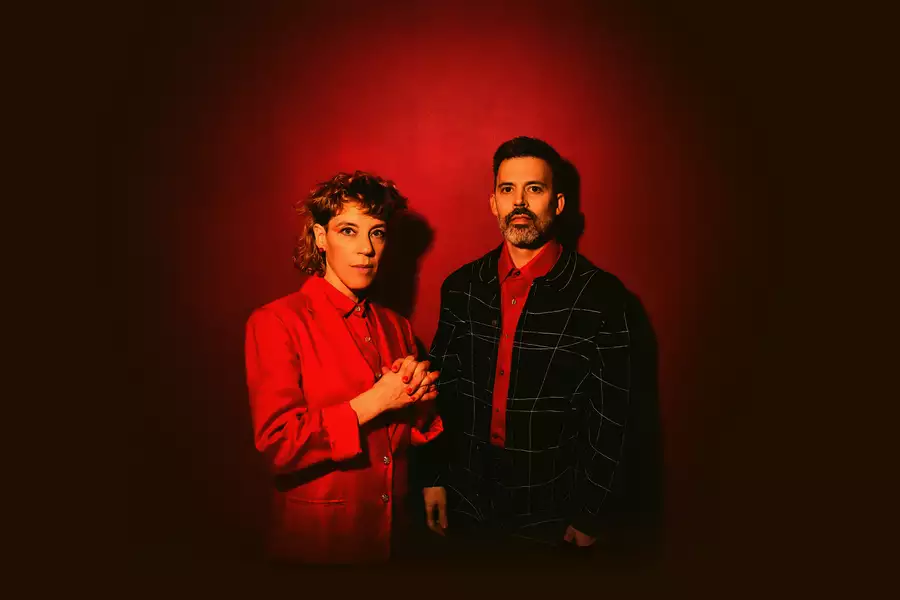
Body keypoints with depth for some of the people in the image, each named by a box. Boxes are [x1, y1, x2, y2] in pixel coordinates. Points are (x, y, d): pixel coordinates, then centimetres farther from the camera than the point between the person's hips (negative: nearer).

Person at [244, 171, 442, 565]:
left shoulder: (396, 326, 4)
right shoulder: (275, 322, -12)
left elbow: (416, 434, 8)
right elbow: (278, 444, -19)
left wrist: (416, 396, -13)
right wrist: (375, 401, -20)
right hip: (314, 539, -4)